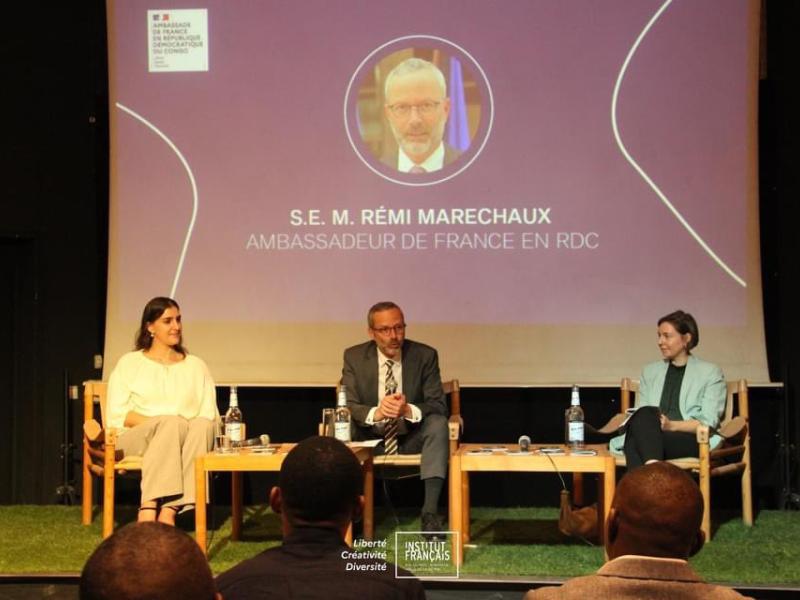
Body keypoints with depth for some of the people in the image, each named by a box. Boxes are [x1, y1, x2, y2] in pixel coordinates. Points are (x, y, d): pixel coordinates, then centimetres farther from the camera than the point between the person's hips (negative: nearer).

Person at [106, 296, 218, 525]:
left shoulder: (196, 366, 20)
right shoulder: (129, 363, 14)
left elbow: (210, 416, 10)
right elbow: (117, 415, 3)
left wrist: (167, 428, -12)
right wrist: (163, 422, -13)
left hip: (187, 440, 2)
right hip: (137, 439, -2)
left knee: (202, 426, -34)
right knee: (172, 423, -36)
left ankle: (168, 511, -43)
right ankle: (149, 514, -43)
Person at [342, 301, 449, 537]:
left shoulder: (425, 356, -7)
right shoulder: (354, 357, -6)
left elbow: (438, 406, -13)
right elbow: (347, 406, -13)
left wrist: (409, 411, -36)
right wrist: (376, 413, -36)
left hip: (411, 438, 0)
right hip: (369, 438, 0)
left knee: (438, 423, -30)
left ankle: (430, 511, -30)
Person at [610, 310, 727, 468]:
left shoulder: (710, 373, 13)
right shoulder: (649, 372, 26)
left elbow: (708, 422, 1)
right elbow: (640, 414, 15)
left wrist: (671, 425, -15)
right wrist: (650, 423, -10)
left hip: (691, 440, -3)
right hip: (650, 437, 3)